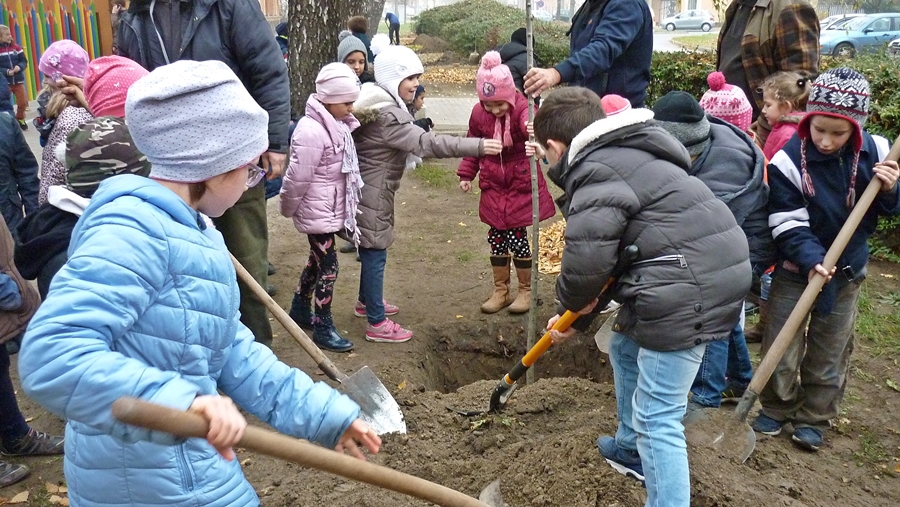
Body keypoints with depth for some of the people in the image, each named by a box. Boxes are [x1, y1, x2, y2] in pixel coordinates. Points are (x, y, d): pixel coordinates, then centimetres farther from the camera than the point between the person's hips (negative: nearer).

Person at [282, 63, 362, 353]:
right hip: (318, 212, -9)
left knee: (317, 260, 20)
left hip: (331, 209, 9)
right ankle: (323, 328, 10)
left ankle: (300, 310, 38)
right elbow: (297, 179, -19)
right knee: (328, 266, -2)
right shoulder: (311, 131, -24)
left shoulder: (336, 125, 6)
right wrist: (288, 209, -7)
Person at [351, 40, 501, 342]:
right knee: (375, 254, -2)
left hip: (370, 190, 10)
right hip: (371, 194, -10)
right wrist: (479, 147, -38)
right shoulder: (386, 116, -25)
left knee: (371, 252, 21)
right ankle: (377, 324, 8)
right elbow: (427, 143, -34)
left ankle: (366, 301, 39)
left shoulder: (380, 105, 8)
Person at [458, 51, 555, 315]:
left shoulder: (523, 108, -18)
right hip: (493, 185, 4)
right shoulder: (478, 113, -4)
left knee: (517, 237, -1)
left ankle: (525, 290, 18)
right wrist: (466, 174, 6)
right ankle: (500, 290, 25)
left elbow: (530, 123, -43)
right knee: (496, 237, 10)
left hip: (521, 184, -4)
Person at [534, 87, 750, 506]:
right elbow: (609, 244, 23)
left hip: (687, 290, -11)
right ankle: (630, 448, 48)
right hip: (709, 271, 11)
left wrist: (573, 301, -1)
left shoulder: (595, 172, -13)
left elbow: (587, 255, -24)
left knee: (657, 417, -5)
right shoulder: (625, 155, 20)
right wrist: (577, 314, 23)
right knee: (625, 347, 30)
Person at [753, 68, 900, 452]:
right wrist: (811, 260, -32)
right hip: (796, 269, -2)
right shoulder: (788, 160, -18)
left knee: (830, 352, 13)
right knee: (781, 346, 6)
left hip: (847, 271, 2)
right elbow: (788, 224, -19)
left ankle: (814, 418, 29)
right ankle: (777, 408, 28)